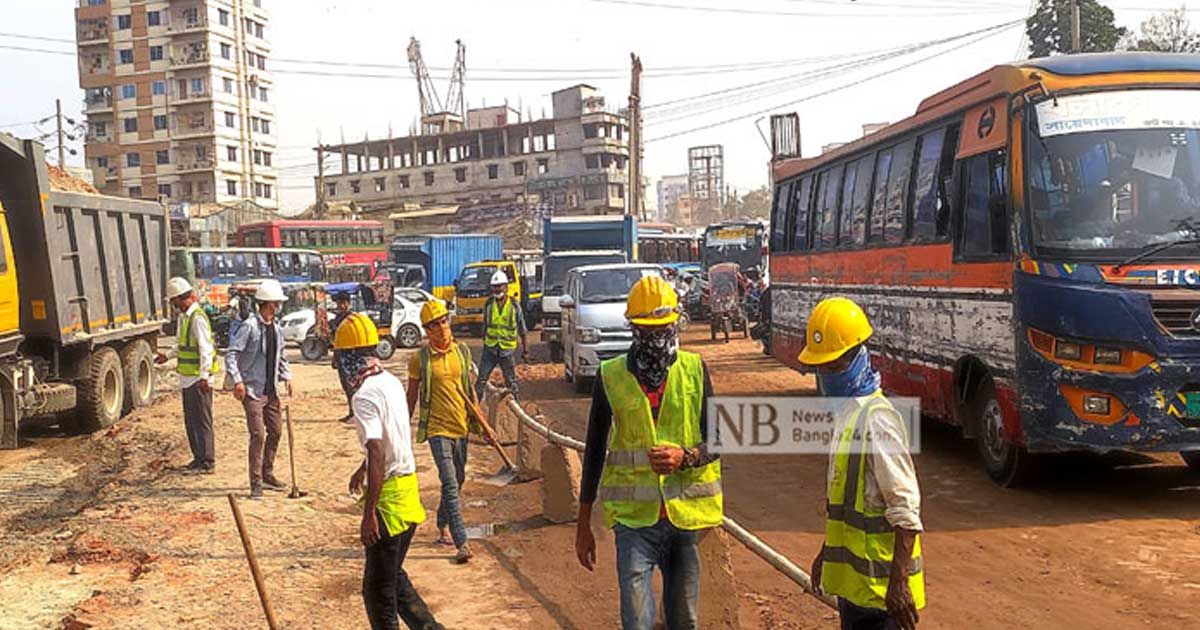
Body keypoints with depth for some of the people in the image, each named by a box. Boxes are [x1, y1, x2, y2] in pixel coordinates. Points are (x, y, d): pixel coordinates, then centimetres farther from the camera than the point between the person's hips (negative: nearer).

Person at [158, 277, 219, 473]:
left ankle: (207, 462, 2)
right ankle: (199, 457, 26)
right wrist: (167, 356, 17)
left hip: (199, 378, -10)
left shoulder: (197, 318, -17)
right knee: (190, 420, 16)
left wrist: (204, 376, -26)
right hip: (187, 378, 10)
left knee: (202, 420, -4)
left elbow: (205, 349, -22)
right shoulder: (183, 317, 14)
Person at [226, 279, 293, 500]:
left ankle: (267, 475, 28)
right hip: (252, 390, -8)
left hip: (271, 390, 8)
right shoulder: (250, 326, -13)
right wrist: (237, 380, -22)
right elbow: (231, 354, -15)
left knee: (276, 431, 13)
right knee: (258, 434, -10)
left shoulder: (277, 328, 10)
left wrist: (286, 376, 11)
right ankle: (256, 483, -3)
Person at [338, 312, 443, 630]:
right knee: (393, 576, 22)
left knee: (379, 590, 3)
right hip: (409, 487, 9)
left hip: (388, 494, -9)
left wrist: (369, 513, -25)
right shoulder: (391, 381, 9)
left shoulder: (364, 395, -19)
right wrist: (363, 469, 39)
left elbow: (377, 455, -26)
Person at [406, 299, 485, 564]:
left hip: (461, 426, 5)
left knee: (456, 482, 17)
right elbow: (411, 395, 3)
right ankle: (461, 543, -14)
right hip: (437, 428, -5)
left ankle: (442, 528, 38)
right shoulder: (420, 359, -6)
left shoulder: (463, 351, 4)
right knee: (450, 485, -13)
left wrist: (480, 419, 10)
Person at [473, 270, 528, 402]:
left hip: (507, 349, -2)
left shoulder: (514, 305, -4)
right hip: (490, 348, 2)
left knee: (511, 382, 6)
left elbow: (522, 329, 3)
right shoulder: (489, 304, 2)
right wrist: (484, 344, 14)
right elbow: (485, 326, 12)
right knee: (481, 380, -1)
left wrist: (525, 350, 6)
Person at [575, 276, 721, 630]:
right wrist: (583, 526, 6)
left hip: (687, 515, 2)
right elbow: (594, 452, 5)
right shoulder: (610, 377, -1)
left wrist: (685, 457, -20)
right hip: (635, 519, -2)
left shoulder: (695, 370, 2)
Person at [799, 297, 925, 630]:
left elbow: (906, 509, -22)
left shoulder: (876, 419, -19)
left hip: (877, 583, -9)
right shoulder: (847, 410, 10)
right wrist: (827, 552, 23)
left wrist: (898, 582, -24)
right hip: (852, 577, 9)